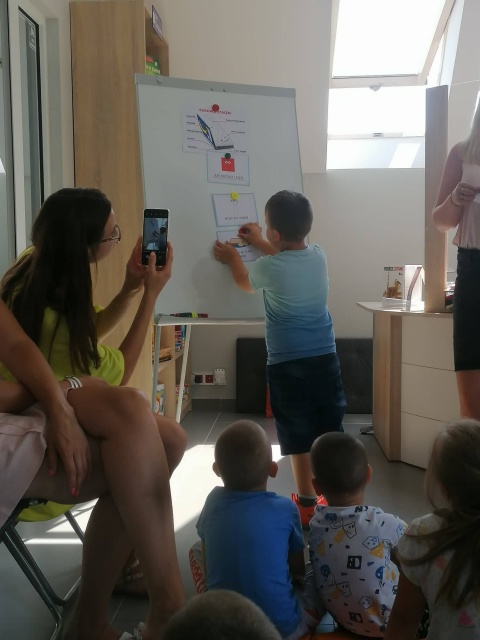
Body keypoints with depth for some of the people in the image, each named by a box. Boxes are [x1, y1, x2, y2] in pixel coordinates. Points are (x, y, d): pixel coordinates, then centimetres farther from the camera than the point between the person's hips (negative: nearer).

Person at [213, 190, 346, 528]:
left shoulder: (269, 268, -13)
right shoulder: (319, 255, 1)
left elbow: (245, 282, 12)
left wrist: (233, 257, 31)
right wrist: (259, 243, 37)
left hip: (287, 364, -4)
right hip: (325, 359, 5)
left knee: (299, 439, 5)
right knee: (330, 434, 11)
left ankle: (307, 504, 14)